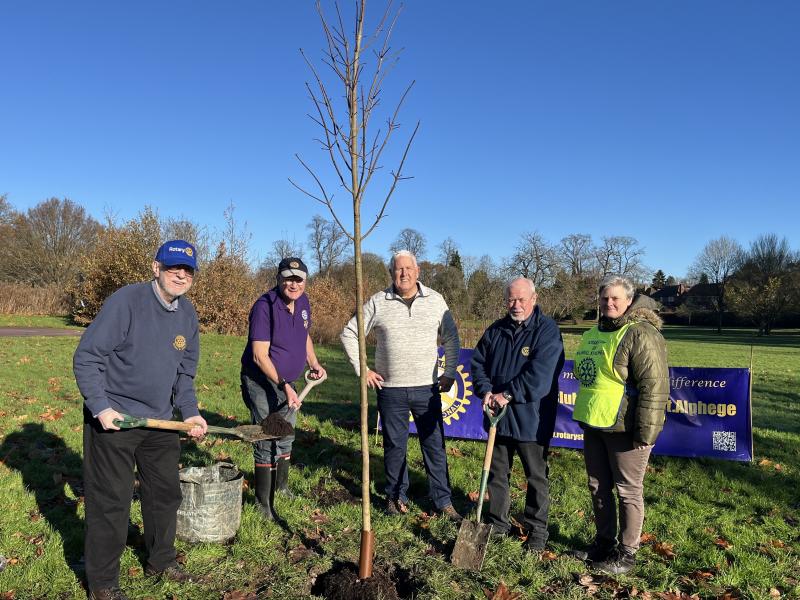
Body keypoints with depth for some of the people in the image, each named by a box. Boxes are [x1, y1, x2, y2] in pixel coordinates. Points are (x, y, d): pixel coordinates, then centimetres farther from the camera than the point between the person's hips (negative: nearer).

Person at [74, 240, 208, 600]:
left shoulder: (188, 315, 4)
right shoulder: (126, 301, -18)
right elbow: (86, 357, -17)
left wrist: (189, 412, 1)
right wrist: (100, 407, -22)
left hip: (161, 421, 7)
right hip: (113, 419, -7)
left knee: (166, 493, 18)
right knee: (110, 502, 5)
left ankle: (161, 560, 40)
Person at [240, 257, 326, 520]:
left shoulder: (303, 302, -1)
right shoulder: (265, 306, -24)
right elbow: (260, 356, -26)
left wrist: (313, 363, 5)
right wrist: (284, 386, -30)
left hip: (286, 381, 8)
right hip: (261, 381, -8)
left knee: (286, 437, 20)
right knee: (267, 441, -5)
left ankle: (282, 486, 40)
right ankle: (264, 501, 11)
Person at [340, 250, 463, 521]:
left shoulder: (435, 301, 1)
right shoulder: (377, 303, -3)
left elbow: (451, 339, 9)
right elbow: (349, 334, 4)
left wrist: (449, 373, 4)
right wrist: (362, 369, 0)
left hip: (427, 388, 1)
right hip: (390, 389, 0)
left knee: (435, 446, 6)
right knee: (394, 447, 11)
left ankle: (443, 501, 18)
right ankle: (396, 496, 28)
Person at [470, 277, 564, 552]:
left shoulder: (547, 330, -11)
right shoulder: (495, 330, 6)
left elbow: (540, 374, -22)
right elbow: (478, 362, 6)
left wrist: (508, 394, -21)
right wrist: (486, 390, -11)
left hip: (531, 418, -5)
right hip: (498, 416, 5)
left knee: (536, 476, 11)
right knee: (496, 473, 16)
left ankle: (537, 529, 27)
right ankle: (498, 523, 32)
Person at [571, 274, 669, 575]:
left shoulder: (640, 334, -15)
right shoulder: (594, 332, 13)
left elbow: (654, 386, -20)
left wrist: (645, 433, -21)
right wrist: (584, 415, 23)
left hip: (623, 427, -8)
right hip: (593, 425, 8)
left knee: (628, 491, 5)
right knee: (598, 487, 17)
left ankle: (625, 554, 19)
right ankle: (604, 541, 33)